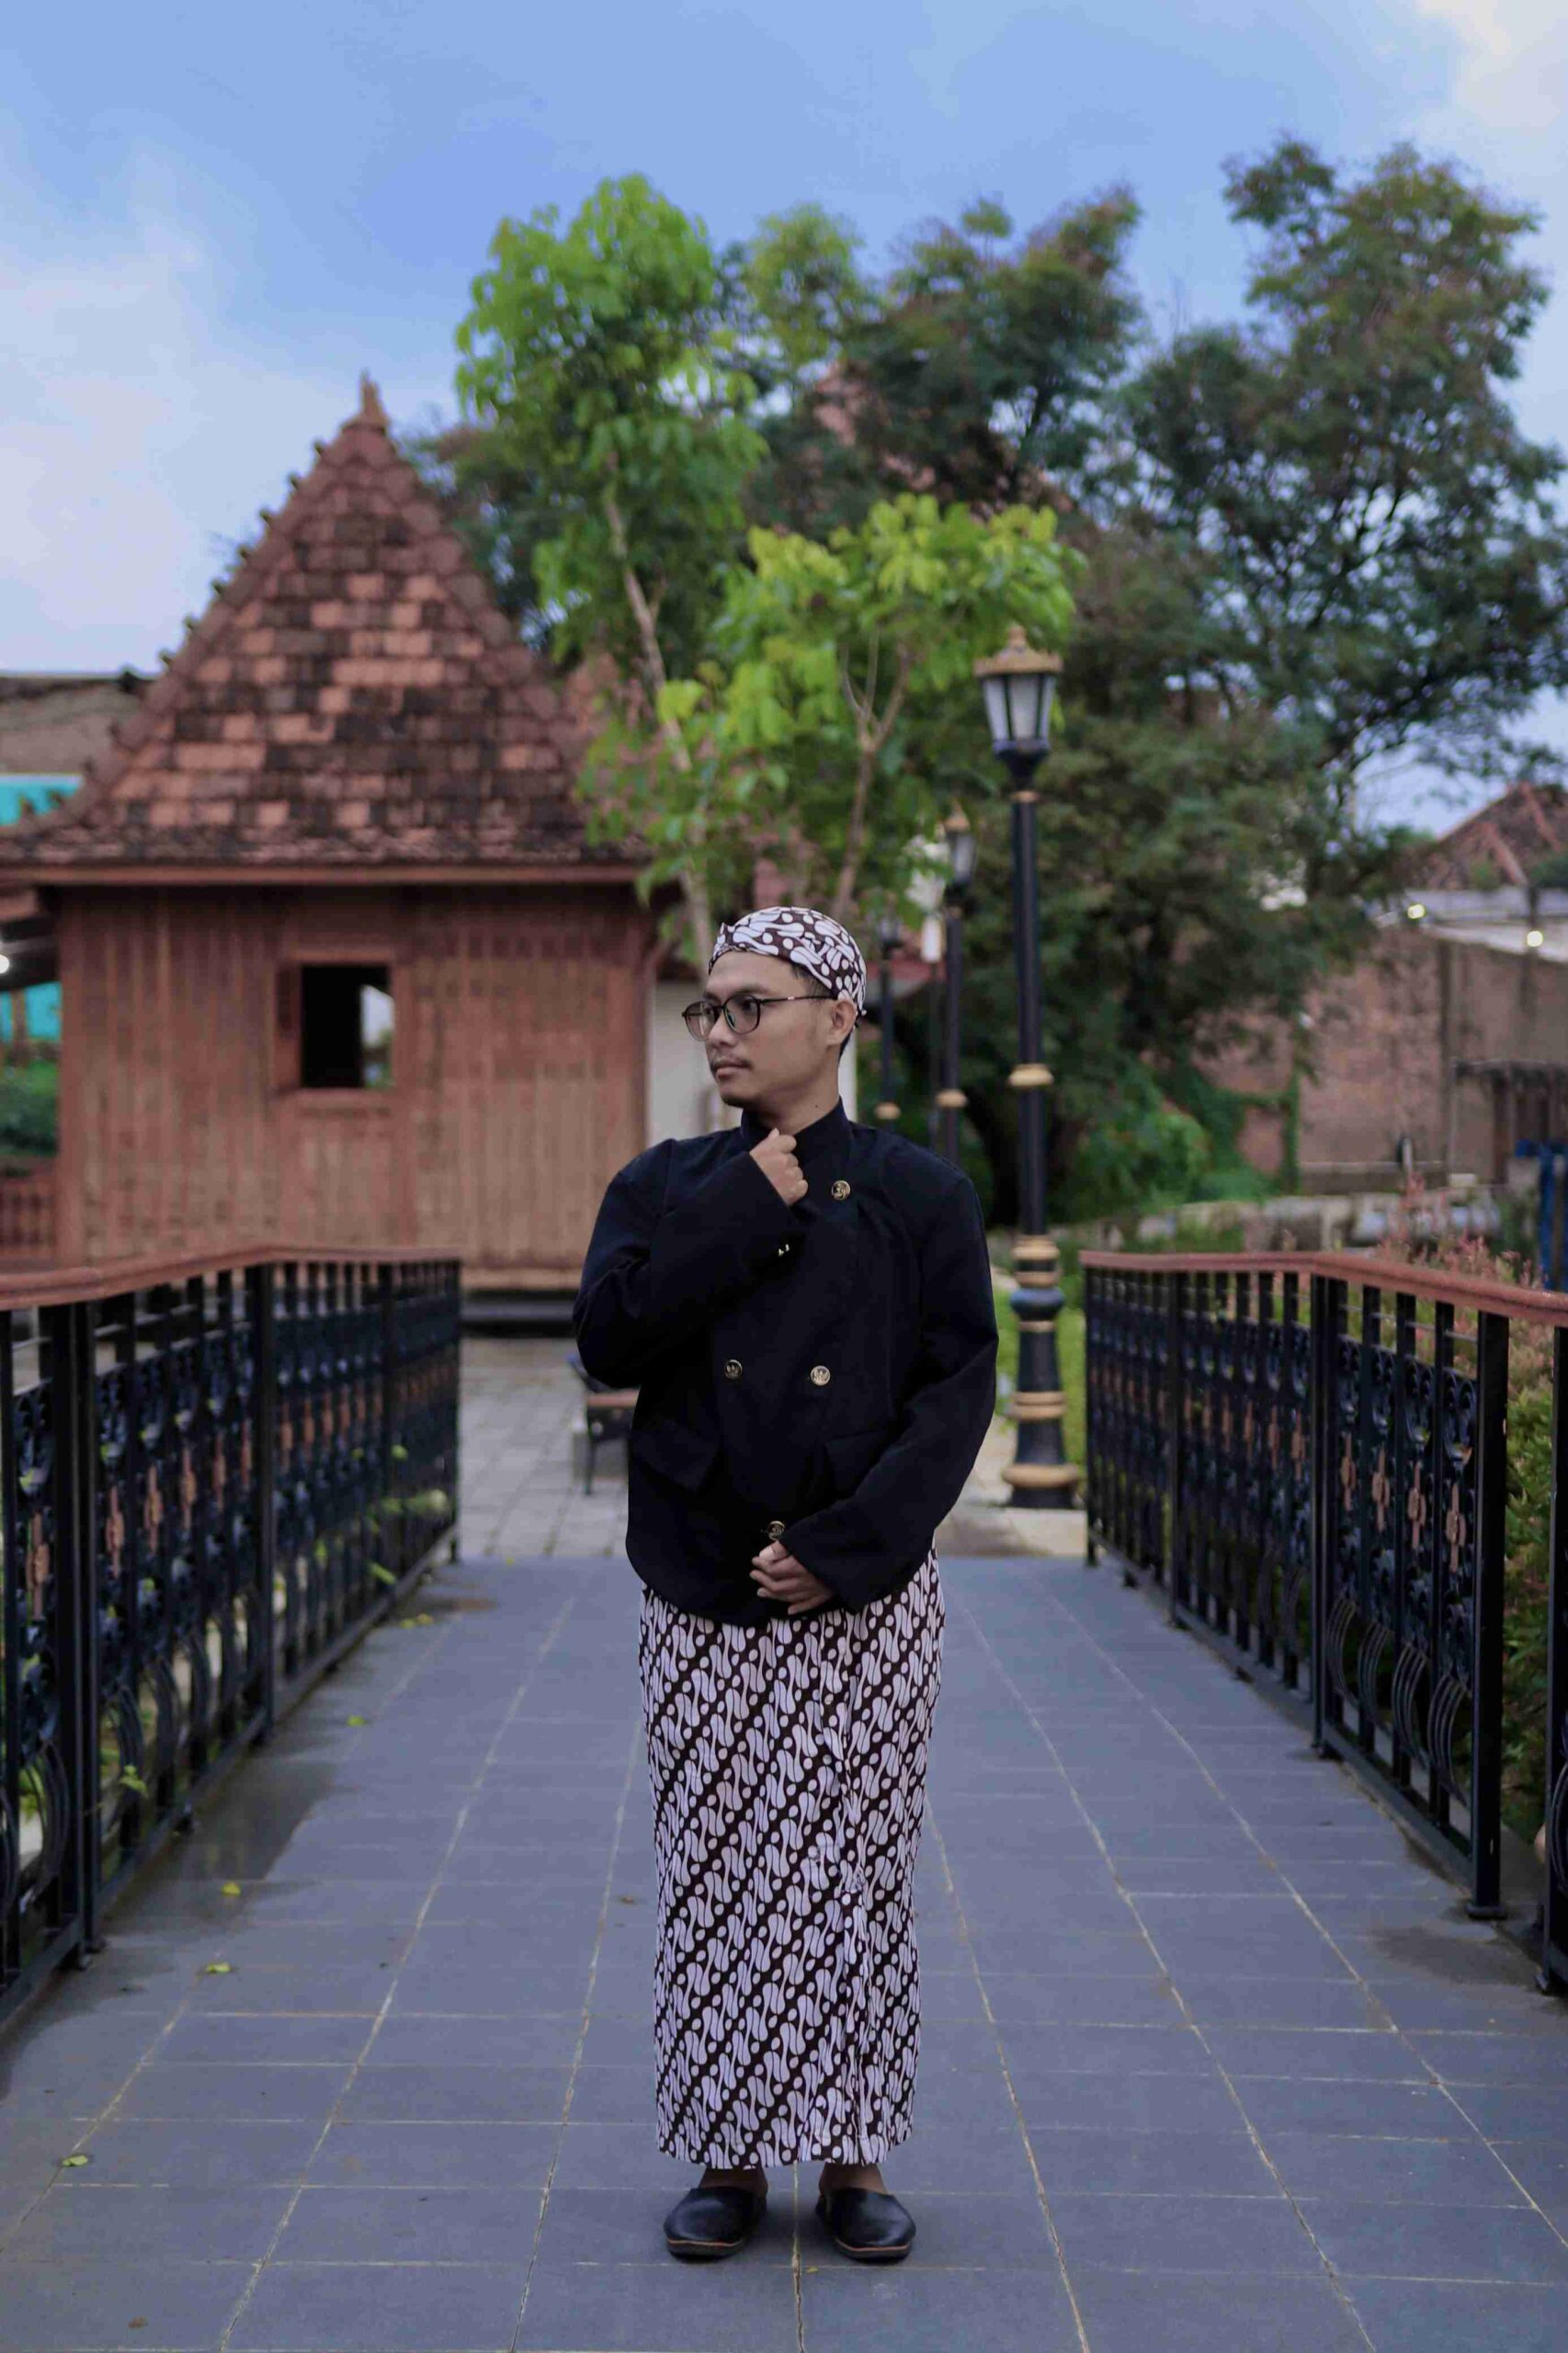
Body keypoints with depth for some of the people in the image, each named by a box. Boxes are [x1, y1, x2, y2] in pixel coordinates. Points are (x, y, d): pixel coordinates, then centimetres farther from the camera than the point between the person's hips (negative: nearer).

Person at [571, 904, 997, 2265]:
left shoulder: (918, 1197, 0)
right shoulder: (667, 1187, 6)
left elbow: (958, 1391, -5)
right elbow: (608, 1338, -10)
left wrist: (844, 1545, -15)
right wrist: (748, 1208, -13)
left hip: (868, 1605, -1)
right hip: (705, 1604, 2)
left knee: (856, 1875, 5)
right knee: (718, 1879, 6)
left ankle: (854, 2157, 19)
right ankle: (730, 2159, 19)